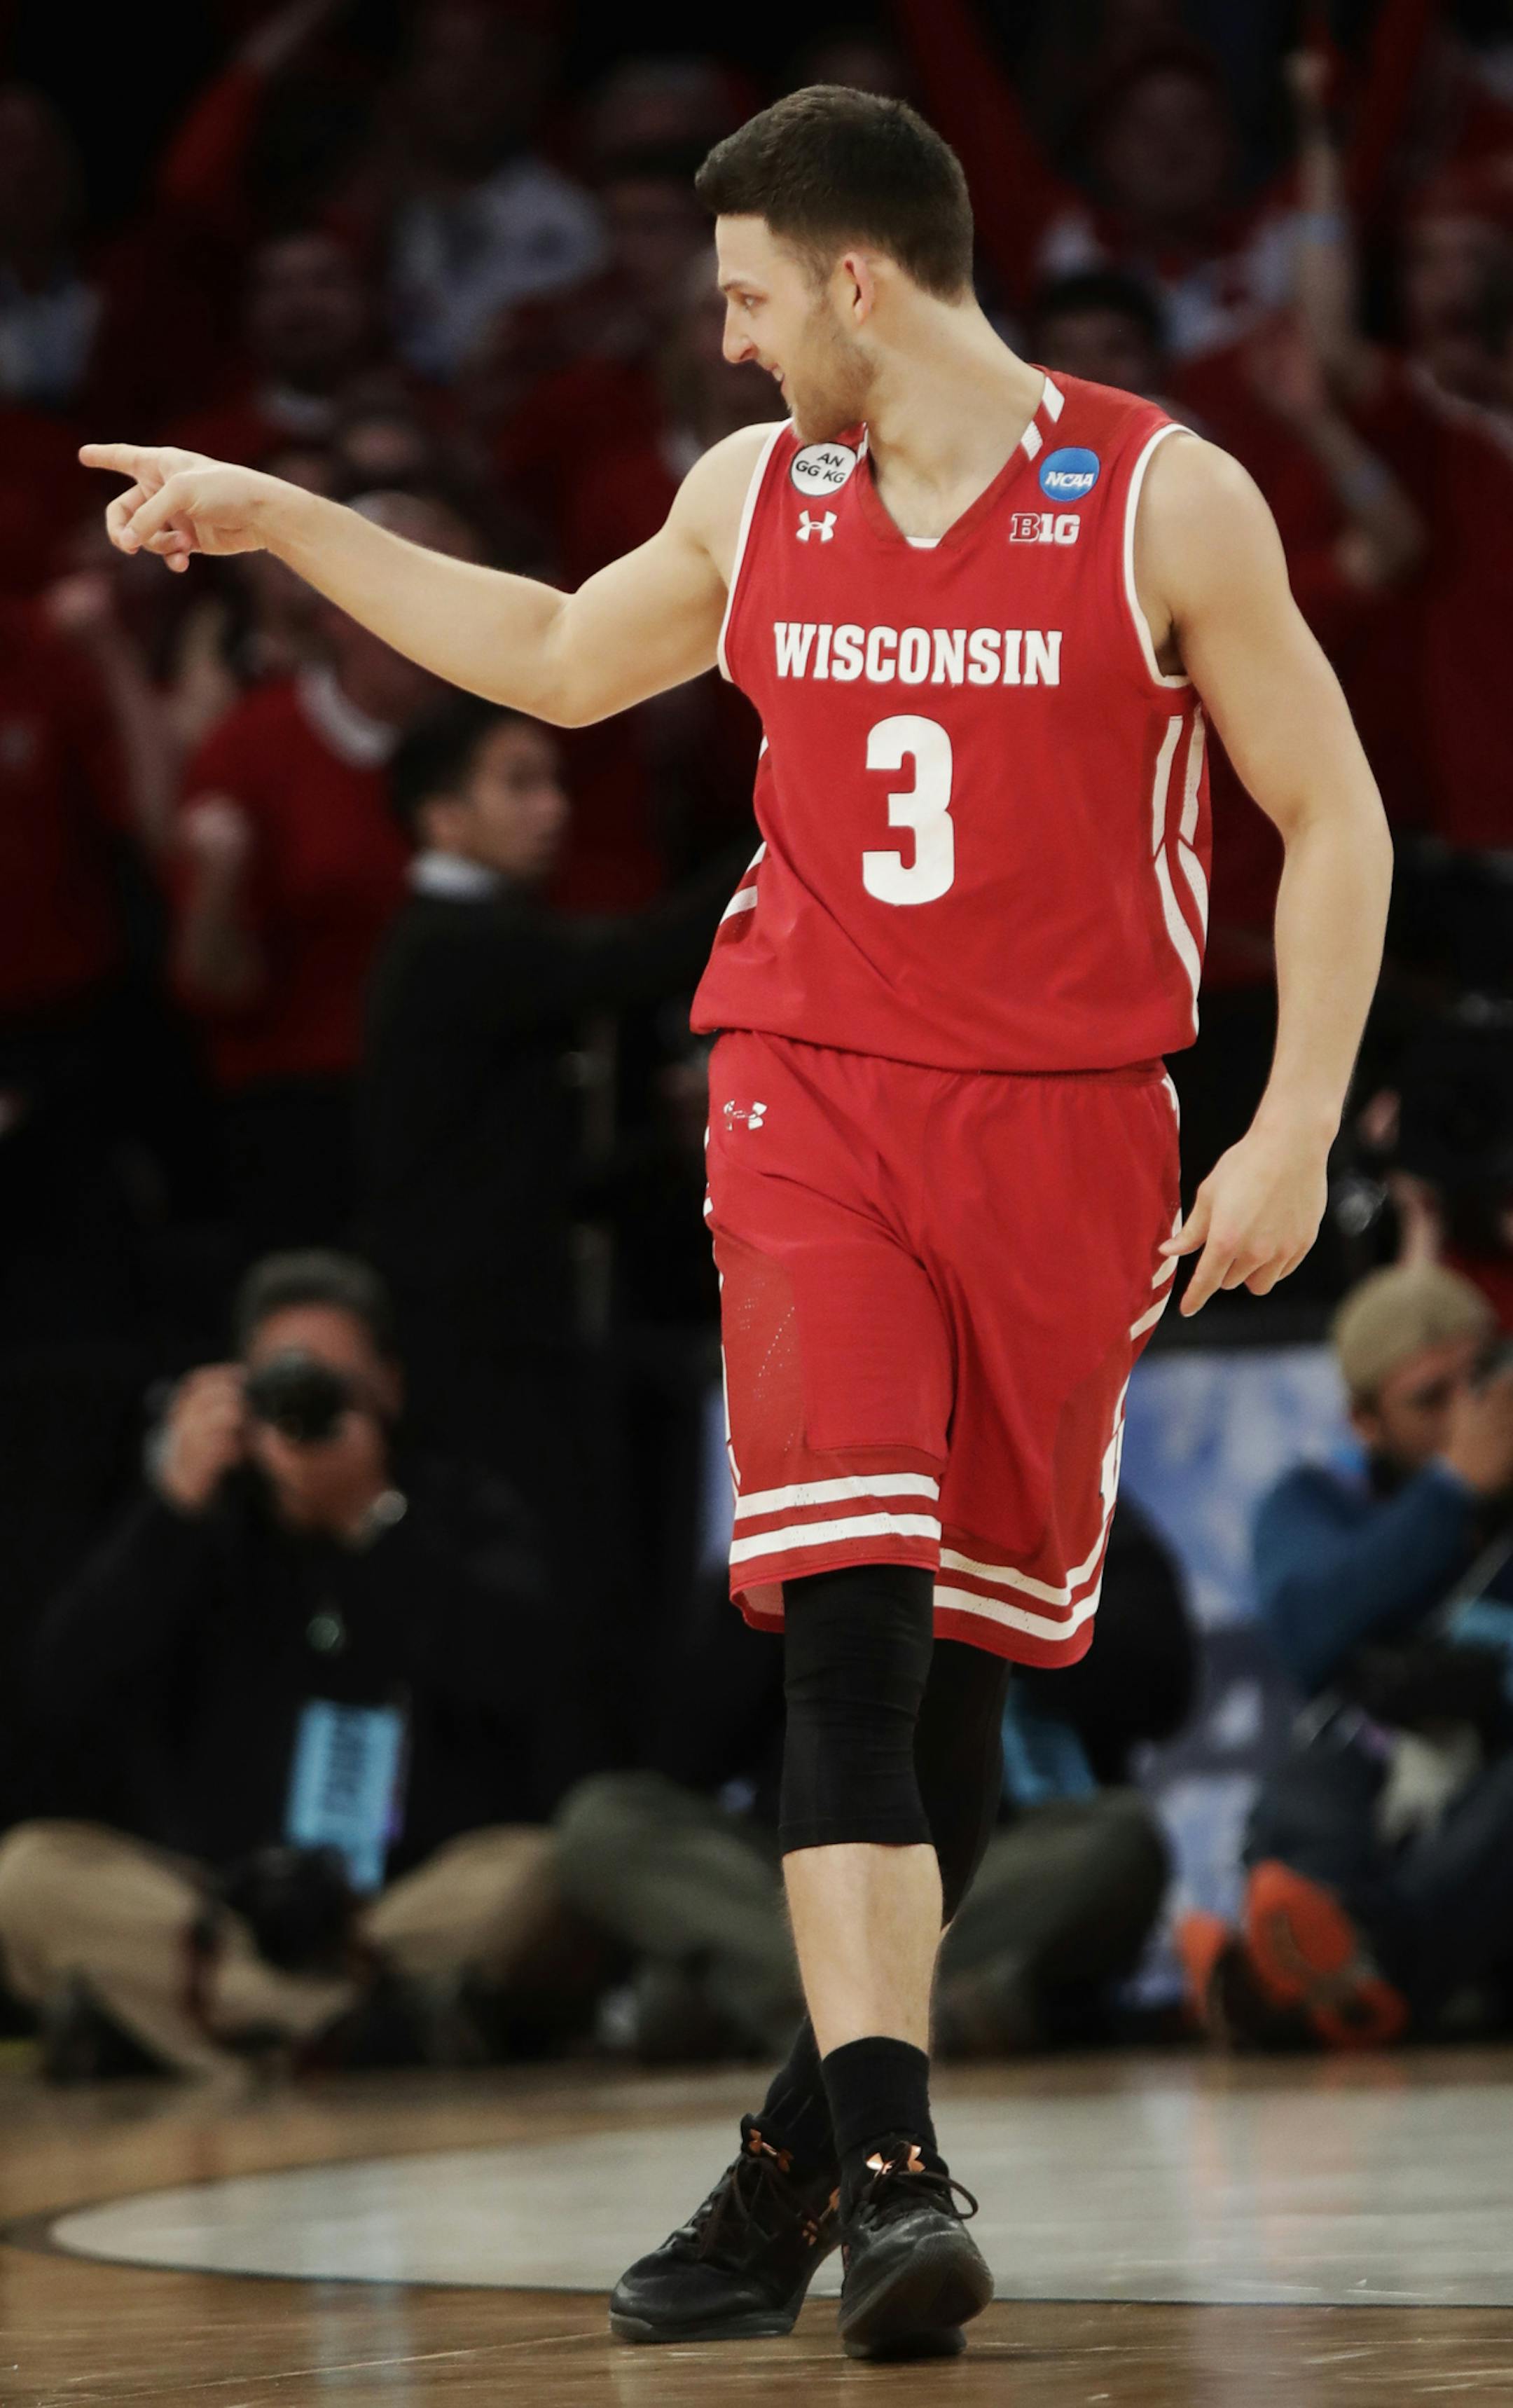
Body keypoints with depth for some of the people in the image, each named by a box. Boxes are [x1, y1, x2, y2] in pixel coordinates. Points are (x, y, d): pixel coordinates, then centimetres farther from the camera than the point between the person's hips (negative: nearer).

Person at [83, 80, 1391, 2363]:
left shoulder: (1166, 503, -5)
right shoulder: (753, 499, 8)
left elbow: (1335, 822, 0)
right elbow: (561, 656, 28)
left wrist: (1297, 1131, -7)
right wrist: (279, 521, 26)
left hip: (1065, 1135, -2)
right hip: (812, 1102, 2)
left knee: (961, 1659, 4)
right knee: (849, 1621, -16)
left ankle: (805, 2154, 17)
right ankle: (890, 2172, -24)